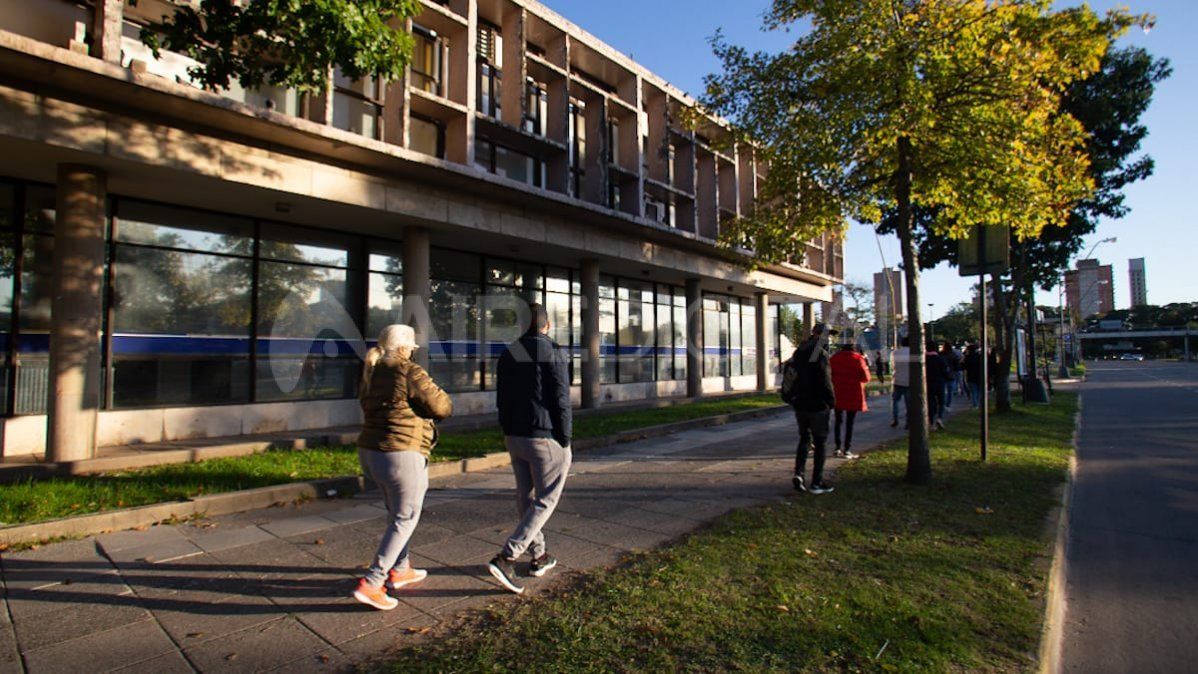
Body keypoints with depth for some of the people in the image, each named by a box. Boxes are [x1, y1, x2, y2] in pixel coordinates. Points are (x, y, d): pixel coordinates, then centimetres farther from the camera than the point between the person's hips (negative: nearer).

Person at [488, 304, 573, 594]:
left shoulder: (507, 355, 7)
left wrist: (509, 433, 16)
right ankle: (506, 558, -7)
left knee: (526, 498, 16)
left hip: (515, 437, 7)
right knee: (545, 501, 3)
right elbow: (561, 401, -15)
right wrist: (565, 442, -7)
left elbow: (502, 401, 10)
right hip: (545, 439, -7)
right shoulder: (552, 353, -13)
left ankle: (539, 557, 27)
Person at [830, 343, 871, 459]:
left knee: (838, 421, 14)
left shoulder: (834, 358, 1)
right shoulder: (858, 359, -10)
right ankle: (847, 450, 1)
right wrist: (866, 367, 8)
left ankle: (838, 448, 14)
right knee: (850, 423, 2)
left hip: (838, 395, 3)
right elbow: (866, 378, -9)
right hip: (853, 396, -3)